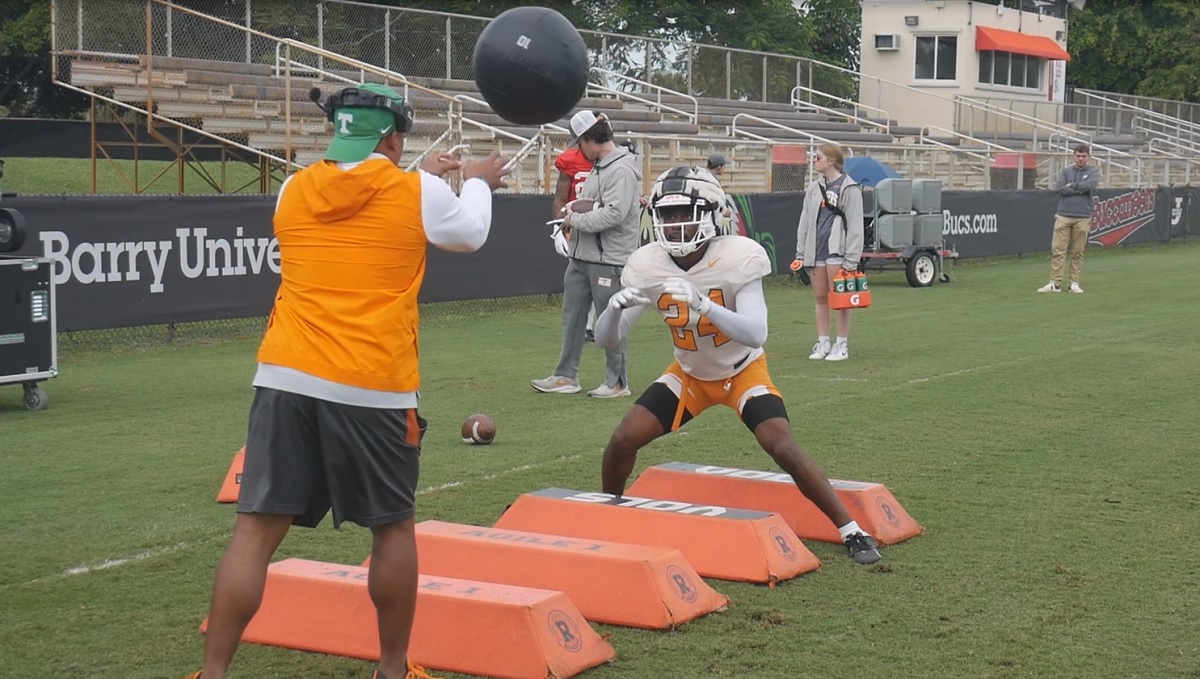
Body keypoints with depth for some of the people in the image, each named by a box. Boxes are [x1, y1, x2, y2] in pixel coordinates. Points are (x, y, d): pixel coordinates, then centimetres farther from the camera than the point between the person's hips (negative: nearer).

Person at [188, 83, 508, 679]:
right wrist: (477, 182, 40)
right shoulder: (417, 193, 1)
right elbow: (470, 234, 20)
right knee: (392, 526, 15)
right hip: (372, 386, -2)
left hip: (285, 378, 3)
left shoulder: (294, 192, 11)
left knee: (256, 529, 1)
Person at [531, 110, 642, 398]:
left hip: (608, 259, -10)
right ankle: (566, 376, 20)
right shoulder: (596, 166, 15)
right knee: (572, 316, 12)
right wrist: (574, 209, 2)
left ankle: (617, 382, 9)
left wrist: (576, 220, -15)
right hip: (580, 255, 10)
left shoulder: (621, 169, -16)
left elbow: (614, 213, -24)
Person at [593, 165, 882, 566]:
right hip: (689, 374, 3)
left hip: (743, 371, -3)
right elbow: (606, 339, -17)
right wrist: (616, 307, -41)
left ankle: (852, 532, -4)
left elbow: (755, 334, -38)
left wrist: (702, 304, -52)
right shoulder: (647, 266, -18)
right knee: (623, 439, -9)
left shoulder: (738, 259, -28)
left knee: (782, 448, -20)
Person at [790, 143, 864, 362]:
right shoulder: (813, 189, 14)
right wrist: (800, 253, 12)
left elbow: (855, 226, -9)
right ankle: (823, 343, 18)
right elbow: (805, 222, 17)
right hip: (815, 251, 6)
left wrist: (851, 260, -13)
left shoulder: (849, 188, -7)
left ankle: (842, 345, 7)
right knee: (819, 298, 10)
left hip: (836, 250, -6)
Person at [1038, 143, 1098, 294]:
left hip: (1082, 218, -1)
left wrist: (1072, 185, -6)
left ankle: (1074, 283, 9)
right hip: (1063, 216, 1)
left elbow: (1091, 185, -14)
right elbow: (1059, 188, -7)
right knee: (1058, 250, -4)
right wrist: (1080, 190, -8)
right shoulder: (1066, 171, 11)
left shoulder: (1093, 173, 8)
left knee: (1077, 253, 2)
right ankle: (1055, 283, -3)